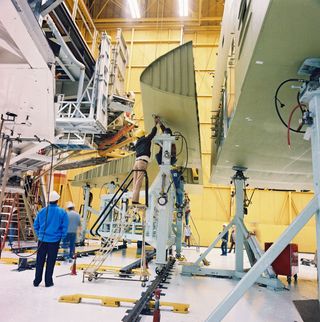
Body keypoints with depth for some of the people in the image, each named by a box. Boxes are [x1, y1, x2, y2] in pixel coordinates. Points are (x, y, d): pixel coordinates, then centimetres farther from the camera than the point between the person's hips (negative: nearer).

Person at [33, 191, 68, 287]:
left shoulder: (42, 211, 0)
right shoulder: (62, 212, -8)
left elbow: (35, 225, 6)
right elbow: (65, 227, -7)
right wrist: (62, 237, 6)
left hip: (42, 240, 2)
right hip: (54, 240, -2)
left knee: (39, 261, 13)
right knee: (50, 261, 8)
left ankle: (37, 281, 20)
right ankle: (48, 281, 14)